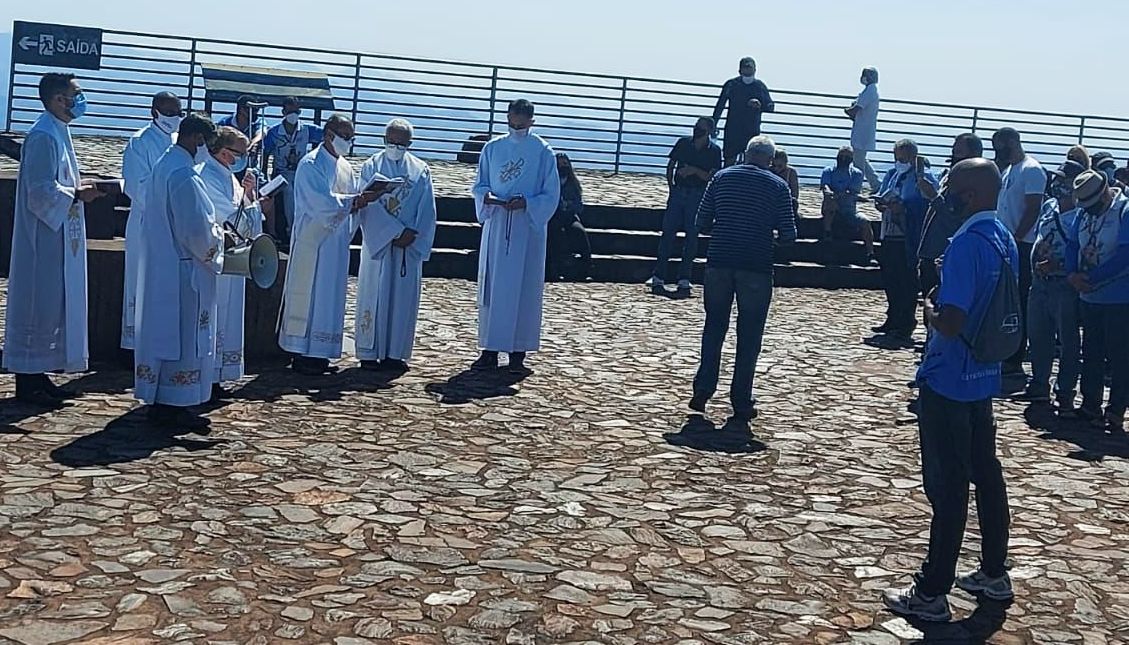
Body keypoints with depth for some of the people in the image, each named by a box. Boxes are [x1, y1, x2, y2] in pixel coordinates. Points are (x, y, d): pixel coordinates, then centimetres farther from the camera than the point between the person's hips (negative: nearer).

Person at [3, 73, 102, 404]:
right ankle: (27, 380, 4)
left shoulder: (58, 132, 13)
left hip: (57, 237, 10)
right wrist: (77, 194, -13)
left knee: (52, 304, 13)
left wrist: (80, 188, 5)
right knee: (38, 305, -3)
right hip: (43, 238, -10)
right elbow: (41, 191, -22)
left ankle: (37, 373, 22)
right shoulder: (43, 136, -17)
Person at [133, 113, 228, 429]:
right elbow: (198, 231, -22)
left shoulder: (163, 166, 11)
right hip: (184, 271, -10)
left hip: (159, 268, 10)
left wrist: (213, 231, 13)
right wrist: (220, 238, -3)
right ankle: (174, 406, 3)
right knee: (185, 336, -2)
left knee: (162, 331, 14)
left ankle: (158, 401, 21)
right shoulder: (184, 175, -20)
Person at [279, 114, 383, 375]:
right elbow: (323, 202, -22)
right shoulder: (311, 164, -12)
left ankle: (317, 352, 16)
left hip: (336, 242, 8)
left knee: (330, 295, 9)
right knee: (308, 295, -4)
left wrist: (370, 192, -10)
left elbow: (353, 196, 10)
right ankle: (302, 354, 1)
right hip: (312, 239, -8)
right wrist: (356, 200, -25)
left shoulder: (345, 167, 13)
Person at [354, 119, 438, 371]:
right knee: (375, 295, 0)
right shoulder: (371, 167, 1)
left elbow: (427, 211, 4)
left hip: (410, 246, 2)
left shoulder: (421, 171, 7)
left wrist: (412, 235, -12)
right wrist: (396, 233, -16)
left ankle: (395, 353, 10)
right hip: (378, 243, -2)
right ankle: (369, 353, 4)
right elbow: (369, 206, -8)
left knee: (403, 297, 3)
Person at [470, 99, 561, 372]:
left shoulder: (543, 152, -2)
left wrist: (526, 203, -17)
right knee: (492, 286, 3)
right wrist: (489, 197, -11)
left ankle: (518, 352, 6)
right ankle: (490, 350, 9)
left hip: (528, 229, -3)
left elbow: (551, 195, -1)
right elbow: (479, 185, 11)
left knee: (523, 289, -1)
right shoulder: (493, 148, 7)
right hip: (496, 226, 3)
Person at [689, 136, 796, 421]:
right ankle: (741, 403, 9)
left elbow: (702, 221, 6)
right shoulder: (778, 186, 1)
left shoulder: (722, 177, 6)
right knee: (749, 335, 6)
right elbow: (788, 234, -2)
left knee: (714, 327, 15)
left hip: (719, 262, 2)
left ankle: (702, 390, 12)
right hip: (756, 267, -2)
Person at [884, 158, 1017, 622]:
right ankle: (994, 574, 31)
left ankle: (932, 593, 7)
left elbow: (951, 322, -28)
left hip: (948, 381, -9)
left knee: (947, 485, -2)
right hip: (984, 378, 9)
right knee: (986, 474, 18)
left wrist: (930, 312, -8)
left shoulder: (967, 243, -22)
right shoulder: (1005, 240, 7)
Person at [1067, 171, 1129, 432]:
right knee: (1091, 353, 14)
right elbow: (1072, 245, 9)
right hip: (1090, 297, 7)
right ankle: (1090, 405, 24)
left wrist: (1091, 278, -20)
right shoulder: (1084, 212, 8)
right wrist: (1072, 274, -9)